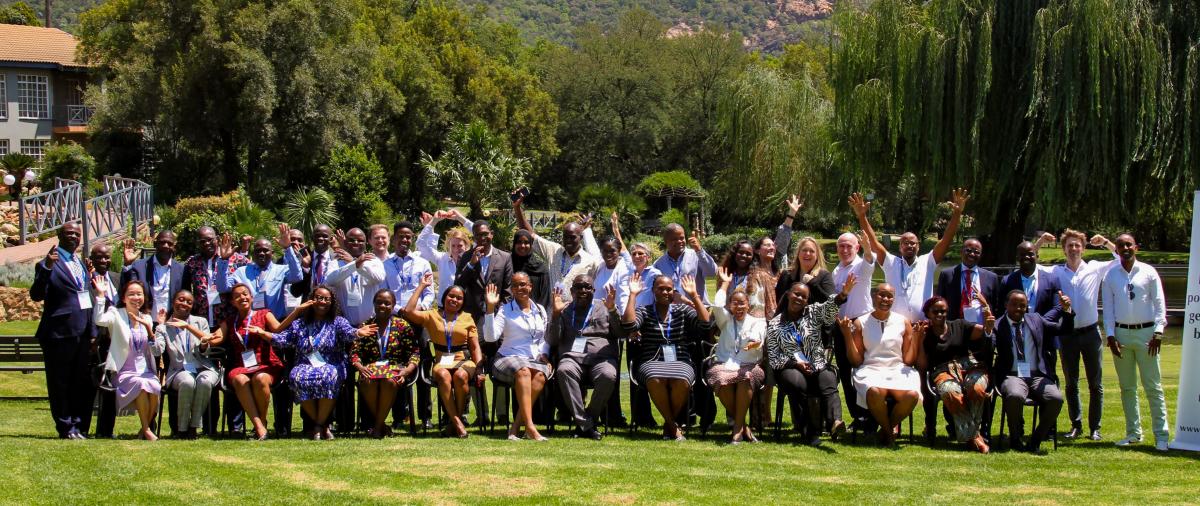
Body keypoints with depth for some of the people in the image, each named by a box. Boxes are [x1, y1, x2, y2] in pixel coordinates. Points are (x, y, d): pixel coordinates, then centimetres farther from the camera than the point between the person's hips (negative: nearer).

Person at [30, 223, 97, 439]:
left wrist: (93, 332, 16)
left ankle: (79, 426, 16)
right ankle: (66, 427, 8)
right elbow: (36, 295, -17)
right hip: (60, 332, -7)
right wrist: (47, 267, -30)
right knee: (60, 384, 1)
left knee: (83, 382, 8)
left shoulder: (80, 263, 18)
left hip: (83, 332, 7)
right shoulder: (48, 264, -6)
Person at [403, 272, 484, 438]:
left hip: (463, 361, 0)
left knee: (460, 375, -36)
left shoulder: (467, 318, 17)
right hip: (441, 362, 0)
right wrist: (422, 286, 5)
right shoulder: (432, 316, 15)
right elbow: (409, 311, 0)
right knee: (444, 375, -36)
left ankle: (457, 417, -21)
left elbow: (475, 347, 13)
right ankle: (457, 423, -35)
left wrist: (479, 370, -1)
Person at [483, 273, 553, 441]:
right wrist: (490, 309, -14)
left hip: (536, 360, 3)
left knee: (540, 375, -33)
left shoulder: (540, 310, 19)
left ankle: (516, 426, -33)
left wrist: (544, 354, 6)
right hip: (509, 358, -3)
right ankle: (530, 427, -47)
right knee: (523, 371, -38)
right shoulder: (505, 310, 7)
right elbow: (490, 337, -7)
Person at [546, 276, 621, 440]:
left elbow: (620, 333, 7)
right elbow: (552, 340, 11)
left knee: (608, 376, -35)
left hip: (602, 358, 0)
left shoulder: (604, 309, 21)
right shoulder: (564, 311, 22)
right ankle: (586, 425, -36)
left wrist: (612, 310, -8)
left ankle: (587, 421, -20)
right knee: (564, 371, -36)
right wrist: (556, 314, -2)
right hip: (572, 357, 0)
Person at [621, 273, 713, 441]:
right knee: (655, 380, -38)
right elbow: (628, 326, -9)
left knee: (681, 381, -36)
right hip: (651, 363, -1)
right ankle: (673, 426, -18)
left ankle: (669, 424, -10)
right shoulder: (644, 312, 13)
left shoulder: (682, 311, 16)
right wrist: (633, 295, -5)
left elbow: (706, 324, 0)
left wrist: (694, 295, -1)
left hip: (680, 362, 1)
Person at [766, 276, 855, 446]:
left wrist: (843, 294, -30)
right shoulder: (775, 324, 10)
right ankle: (810, 432, -28)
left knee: (829, 385, -31)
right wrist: (795, 363, -10)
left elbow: (829, 307, -10)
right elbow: (773, 358, 6)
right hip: (791, 368, -1)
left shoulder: (814, 312, 13)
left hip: (819, 366, 1)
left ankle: (835, 422, -57)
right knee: (798, 384, -34)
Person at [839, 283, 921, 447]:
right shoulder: (860, 323, 8)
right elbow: (856, 361, 3)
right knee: (876, 392, -39)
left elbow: (909, 360, 9)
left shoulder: (903, 322, 12)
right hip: (870, 370, -2)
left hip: (898, 370, 2)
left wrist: (917, 337, -4)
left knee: (912, 395, -33)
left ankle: (891, 425, -1)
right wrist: (847, 335, -7)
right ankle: (888, 430, -7)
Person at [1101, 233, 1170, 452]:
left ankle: (1161, 435, -3)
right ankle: (1133, 433, 16)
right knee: (1127, 387, 8)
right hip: (1121, 333, 3)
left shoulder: (1148, 272, 1)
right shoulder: (1110, 276, 6)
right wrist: (1110, 336, -1)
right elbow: (1108, 308, 7)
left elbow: (1159, 303, 0)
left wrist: (1158, 333, -8)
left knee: (1153, 387, -4)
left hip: (1146, 333, -3)